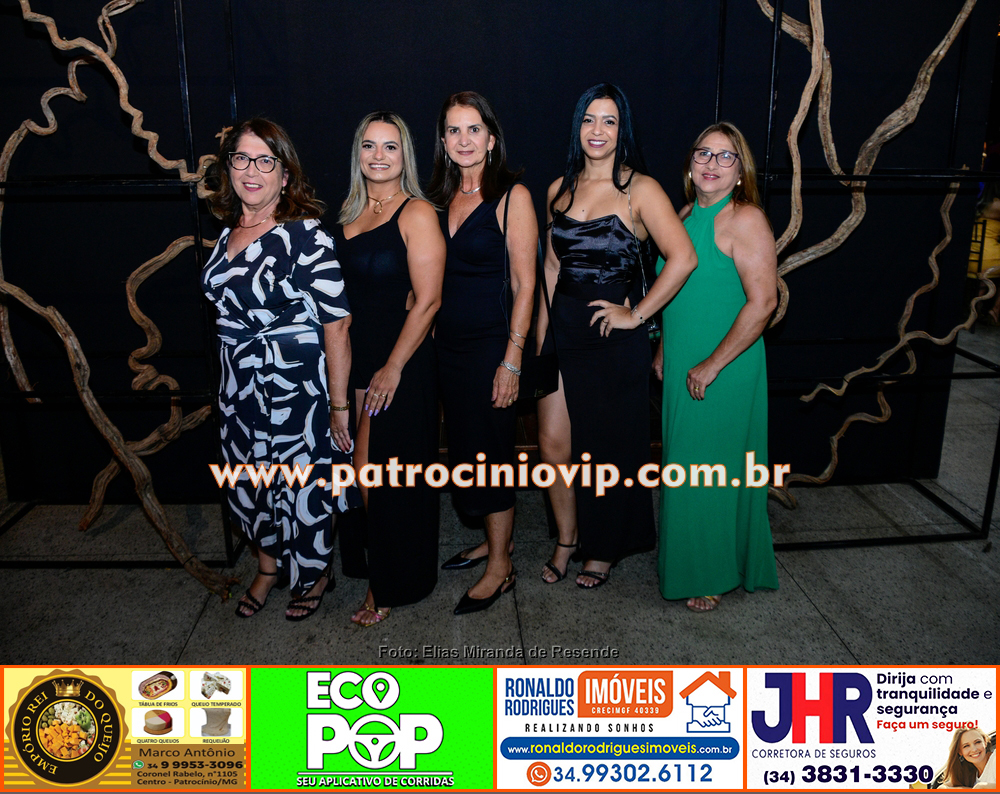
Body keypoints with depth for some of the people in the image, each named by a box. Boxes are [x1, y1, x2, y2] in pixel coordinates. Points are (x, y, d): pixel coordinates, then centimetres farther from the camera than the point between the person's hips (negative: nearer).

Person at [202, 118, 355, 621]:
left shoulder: (306, 236, -18)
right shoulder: (229, 233, 6)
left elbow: (337, 326, -19)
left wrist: (339, 404, -19)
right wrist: (235, 379, 17)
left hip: (295, 386, -7)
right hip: (239, 386, 7)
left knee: (302, 485, 8)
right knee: (249, 482, 19)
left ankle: (315, 575, 35)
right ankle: (269, 565, 43)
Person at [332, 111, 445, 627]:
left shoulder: (416, 213, -9)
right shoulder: (350, 212, 12)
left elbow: (427, 300, -15)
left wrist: (392, 368, -15)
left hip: (401, 366, -6)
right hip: (352, 362, 6)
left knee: (389, 479, 2)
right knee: (362, 476, 10)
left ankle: (393, 587, 21)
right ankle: (380, 576, 30)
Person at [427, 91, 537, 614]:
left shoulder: (512, 196, -8)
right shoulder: (441, 197, 10)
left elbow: (524, 285, -12)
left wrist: (511, 360, -16)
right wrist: (430, 335, 8)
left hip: (491, 343, -6)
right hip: (448, 343, 7)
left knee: (488, 451, -1)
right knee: (464, 445, 14)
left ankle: (500, 567, 15)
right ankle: (494, 539, 32)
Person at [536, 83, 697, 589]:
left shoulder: (640, 190, -9)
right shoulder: (560, 189, 8)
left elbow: (682, 258, -19)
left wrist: (638, 314, -15)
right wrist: (539, 334, 11)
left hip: (615, 339, -4)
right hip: (563, 330, 4)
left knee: (609, 450, 10)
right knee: (552, 446, 4)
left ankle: (604, 551, 30)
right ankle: (566, 539, 28)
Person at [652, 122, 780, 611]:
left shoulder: (744, 219, -15)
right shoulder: (687, 215, 10)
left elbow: (762, 302, -21)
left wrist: (711, 366, -20)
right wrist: (663, 351, 17)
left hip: (723, 373, -7)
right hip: (682, 369, 7)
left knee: (711, 474, 3)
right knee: (687, 469, 16)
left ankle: (715, 574, 22)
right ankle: (692, 563, 34)